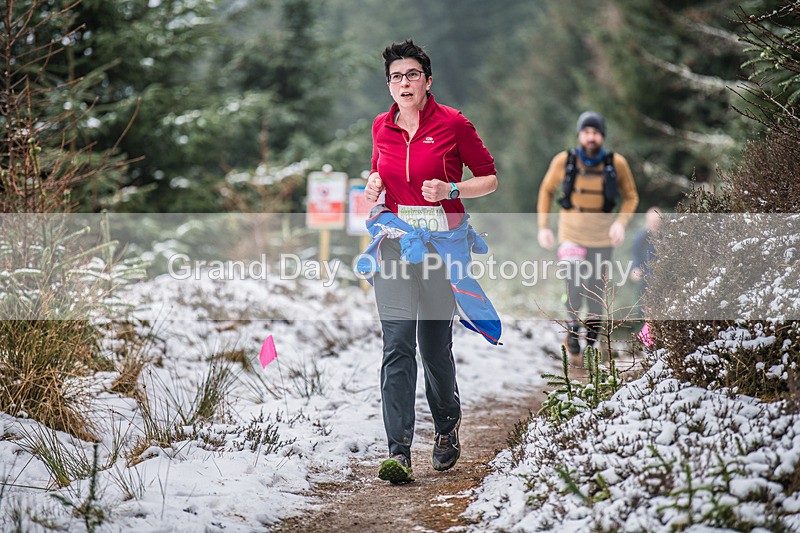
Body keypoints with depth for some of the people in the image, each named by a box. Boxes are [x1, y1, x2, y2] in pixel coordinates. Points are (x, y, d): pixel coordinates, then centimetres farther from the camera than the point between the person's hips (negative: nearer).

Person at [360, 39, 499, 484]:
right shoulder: (382, 127, 8)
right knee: (397, 343, -10)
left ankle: (448, 427, 33)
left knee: (435, 344, 4)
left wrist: (450, 190, -14)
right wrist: (374, 184, 4)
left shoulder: (453, 124, -5)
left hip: (442, 242, -3)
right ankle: (399, 452, -14)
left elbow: (490, 179, 2)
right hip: (395, 239, 3)